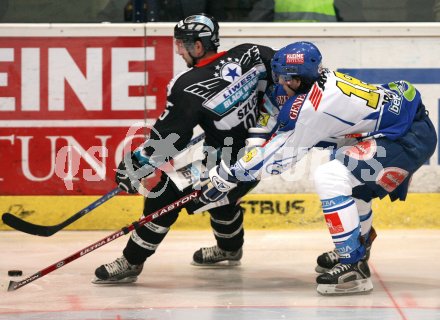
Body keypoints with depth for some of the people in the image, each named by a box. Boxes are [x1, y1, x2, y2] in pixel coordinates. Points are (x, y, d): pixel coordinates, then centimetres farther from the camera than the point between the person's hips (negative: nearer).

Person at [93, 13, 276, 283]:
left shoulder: (189, 86, -19)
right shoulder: (248, 55, -5)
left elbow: (167, 138, -14)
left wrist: (135, 164, -2)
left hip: (226, 167, -8)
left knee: (167, 193, -5)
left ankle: (131, 262, -2)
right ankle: (230, 248, 55)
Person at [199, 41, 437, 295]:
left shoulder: (311, 106, -19)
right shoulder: (326, 80, 7)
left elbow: (278, 155, -12)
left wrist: (226, 176, -4)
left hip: (409, 139, -11)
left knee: (330, 178, -18)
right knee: (352, 179, 29)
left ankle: (354, 267, -17)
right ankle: (358, 249, 46)